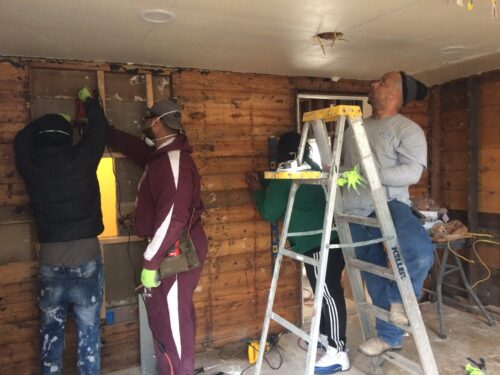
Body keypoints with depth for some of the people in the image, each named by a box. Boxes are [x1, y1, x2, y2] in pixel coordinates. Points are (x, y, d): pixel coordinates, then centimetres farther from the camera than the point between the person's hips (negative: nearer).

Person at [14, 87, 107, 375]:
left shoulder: (31, 167, -1)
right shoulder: (81, 159, -8)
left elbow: (22, 139, 21)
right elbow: (100, 127, 8)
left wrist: (51, 121, 33)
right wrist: (88, 99, 26)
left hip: (50, 262, 2)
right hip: (86, 259, -2)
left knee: (51, 330, 17)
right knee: (88, 330, 8)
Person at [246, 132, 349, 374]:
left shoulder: (285, 177, -9)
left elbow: (270, 213, -3)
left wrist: (258, 190, 13)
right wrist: (268, 188, 30)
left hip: (317, 244, -9)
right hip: (330, 239, 10)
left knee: (329, 294, -5)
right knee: (326, 291, 20)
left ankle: (338, 353, 2)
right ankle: (325, 335, 35)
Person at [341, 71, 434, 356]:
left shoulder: (408, 129, -4)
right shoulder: (356, 126, 16)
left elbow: (412, 172, -17)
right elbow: (340, 164, 25)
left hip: (389, 206, -6)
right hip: (354, 213, 6)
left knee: (421, 251, -33)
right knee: (373, 275, 12)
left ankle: (400, 298, -1)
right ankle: (389, 336, 29)